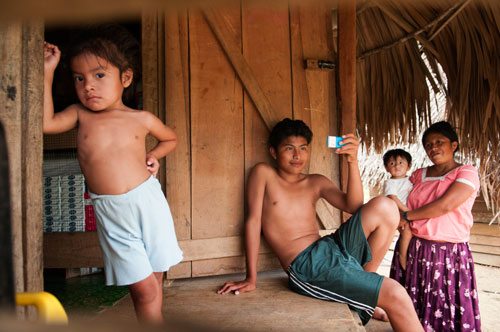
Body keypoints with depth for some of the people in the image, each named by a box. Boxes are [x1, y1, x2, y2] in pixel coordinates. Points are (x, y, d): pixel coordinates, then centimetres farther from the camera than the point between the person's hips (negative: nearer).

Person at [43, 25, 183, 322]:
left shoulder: (141, 119, 5)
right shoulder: (80, 114, 7)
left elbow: (171, 138, 21)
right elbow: (45, 122, -9)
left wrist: (153, 156, 3)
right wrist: (47, 73, -3)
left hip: (148, 202, 1)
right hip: (111, 215, -1)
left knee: (154, 281, 11)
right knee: (144, 288, -4)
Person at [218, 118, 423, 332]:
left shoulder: (316, 182, 14)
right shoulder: (263, 174, 3)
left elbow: (353, 206, -1)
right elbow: (253, 221, -4)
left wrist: (353, 162, -14)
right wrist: (251, 278, -9)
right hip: (305, 267, -6)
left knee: (384, 207, -14)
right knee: (396, 295, -19)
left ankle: (364, 291, 1)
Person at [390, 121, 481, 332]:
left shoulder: (467, 173, -2)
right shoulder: (418, 175, 13)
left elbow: (445, 205, -15)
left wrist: (406, 216, -7)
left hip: (449, 253, -4)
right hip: (413, 249, 4)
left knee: (446, 310, 0)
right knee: (411, 309, 8)